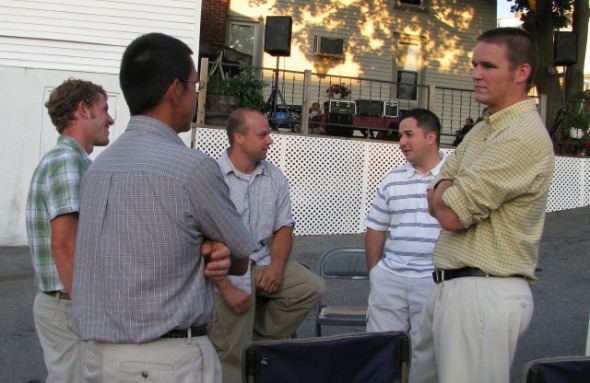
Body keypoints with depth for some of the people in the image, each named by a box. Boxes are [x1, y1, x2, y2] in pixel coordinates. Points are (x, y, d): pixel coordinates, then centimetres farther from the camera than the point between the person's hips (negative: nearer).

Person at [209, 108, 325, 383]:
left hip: (263, 262, 6)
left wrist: (277, 265, -10)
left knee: (311, 287, -13)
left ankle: (260, 339, 1)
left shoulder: (275, 178, 6)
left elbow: (284, 227, 9)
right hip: (226, 268, -5)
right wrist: (227, 287, -20)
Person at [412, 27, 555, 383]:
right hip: (452, 286, 9)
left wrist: (444, 193, 2)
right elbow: (436, 199, 10)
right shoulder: (483, 130, 16)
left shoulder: (525, 135, -16)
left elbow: (451, 214, -20)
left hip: (485, 293, -9)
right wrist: (449, 191, -11)